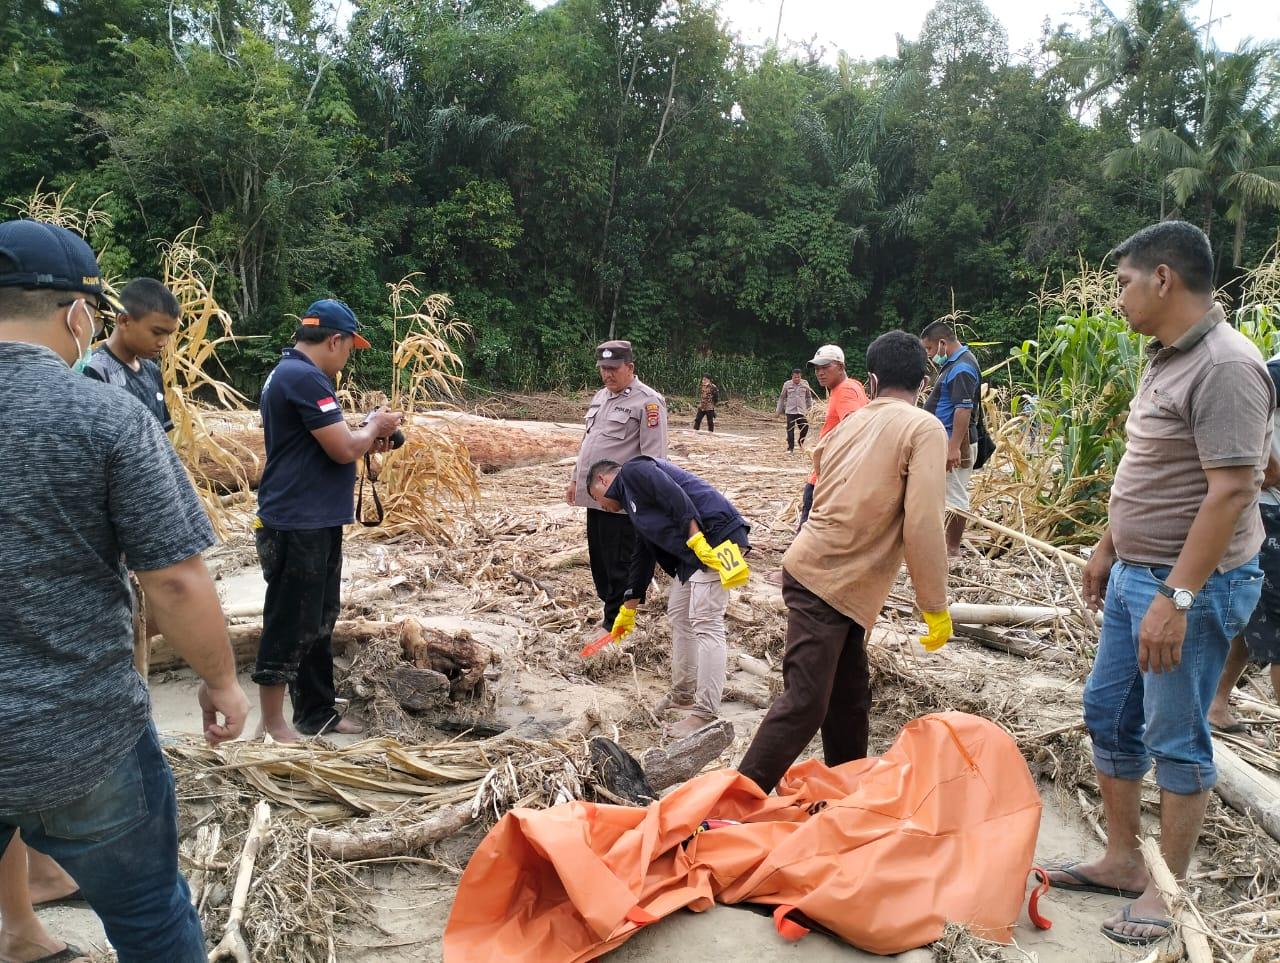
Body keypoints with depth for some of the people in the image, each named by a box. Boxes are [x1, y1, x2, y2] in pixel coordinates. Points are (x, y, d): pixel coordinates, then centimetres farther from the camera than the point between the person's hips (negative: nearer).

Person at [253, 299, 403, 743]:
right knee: (290, 625, 0)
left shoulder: (288, 372, 15)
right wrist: (374, 427, -2)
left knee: (318, 623, 17)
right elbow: (344, 449, -20)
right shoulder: (305, 377, -18)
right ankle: (272, 724, 12)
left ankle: (317, 712, 27)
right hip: (297, 525, -11)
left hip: (313, 522, 11)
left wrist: (367, 437, 11)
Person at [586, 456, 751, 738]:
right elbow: (642, 556, 32)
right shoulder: (633, 499, 27)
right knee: (678, 616, 17)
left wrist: (698, 542, -24)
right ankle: (683, 695, 28)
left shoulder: (633, 471, -1)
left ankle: (705, 714, -7)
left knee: (705, 623, -10)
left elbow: (676, 498, -17)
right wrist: (628, 610, 37)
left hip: (715, 537, -10)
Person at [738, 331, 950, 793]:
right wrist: (936, 608, -8)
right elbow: (922, 526, -15)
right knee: (804, 703, -6)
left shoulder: (848, 424, 11)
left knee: (850, 694, 17)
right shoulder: (924, 429, -9)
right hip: (831, 585, -8)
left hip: (821, 574, 8)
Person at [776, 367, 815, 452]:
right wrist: (779, 410, 10)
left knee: (805, 428, -3)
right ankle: (790, 447, 6)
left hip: (802, 411, 1)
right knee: (790, 429, -3)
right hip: (790, 411, -1)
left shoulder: (805, 384, 3)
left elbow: (809, 397, 13)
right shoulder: (787, 384, 1)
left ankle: (801, 442, 23)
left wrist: (810, 408, 12)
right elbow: (782, 398, 8)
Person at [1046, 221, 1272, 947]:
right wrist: (1108, 549, 21)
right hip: (1135, 575, 10)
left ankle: (1170, 890, 21)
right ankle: (1123, 861, 31)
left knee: (1176, 740, 3)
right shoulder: (1166, 357, 11)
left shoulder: (1225, 366, -19)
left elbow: (1231, 491, -24)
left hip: (1192, 586, -10)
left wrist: (1175, 597, -26)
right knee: (1109, 715, 16)